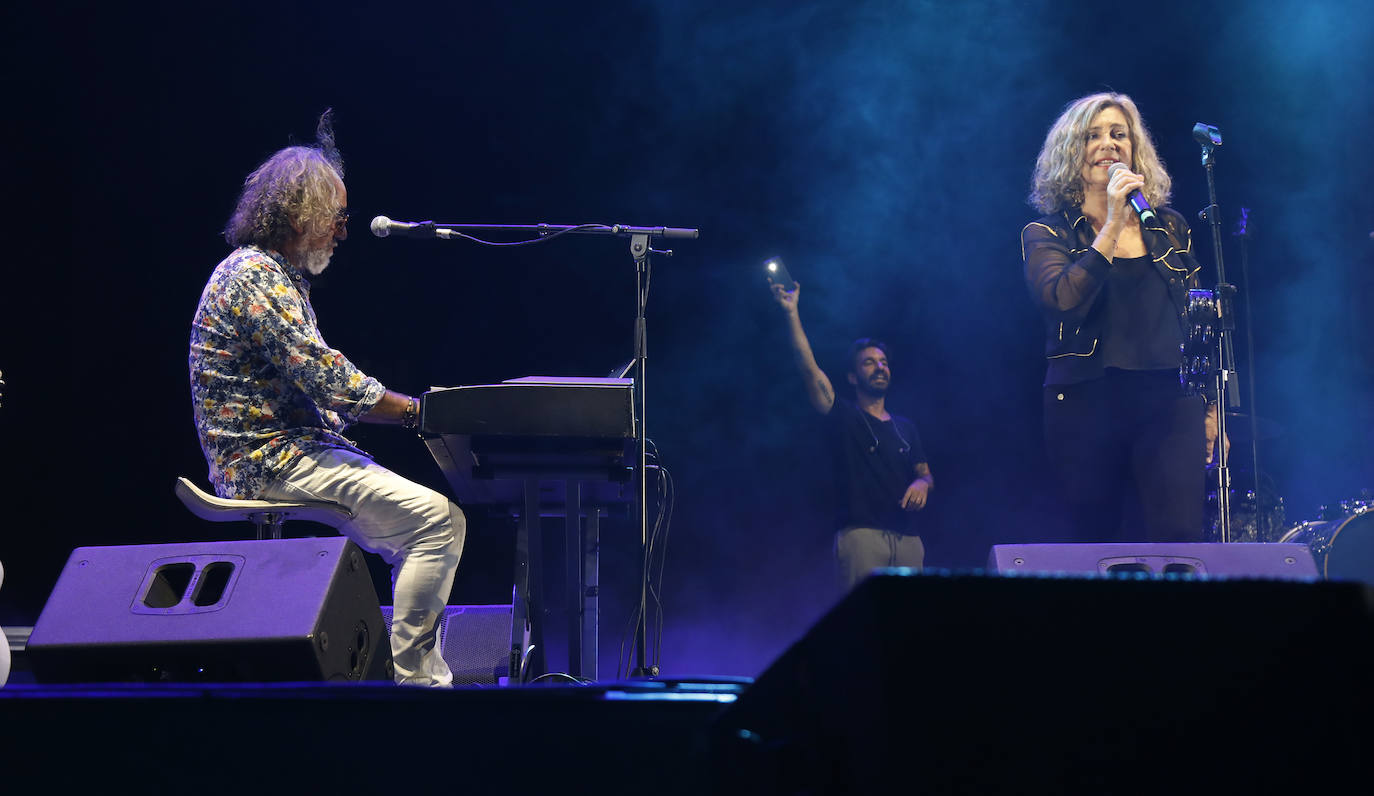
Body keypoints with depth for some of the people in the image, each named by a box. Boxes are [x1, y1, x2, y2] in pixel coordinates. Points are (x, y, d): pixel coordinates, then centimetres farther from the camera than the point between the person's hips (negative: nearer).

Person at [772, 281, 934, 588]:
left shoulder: (905, 427, 23)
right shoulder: (844, 417, 8)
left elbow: (924, 472, 26)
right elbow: (809, 368, -2)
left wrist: (922, 483, 0)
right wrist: (791, 312, -7)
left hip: (907, 537, 5)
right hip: (861, 535, -5)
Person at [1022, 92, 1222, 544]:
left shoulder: (1169, 228, 14)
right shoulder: (1046, 234, 6)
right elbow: (1062, 300, -14)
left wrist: (1210, 408, 12)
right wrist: (1113, 227, -15)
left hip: (1170, 404, 1)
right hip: (1087, 405, -1)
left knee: (1180, 537, -15)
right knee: (1097, 545, 1)